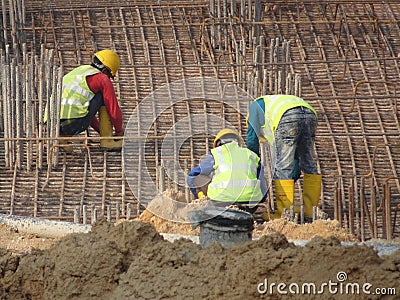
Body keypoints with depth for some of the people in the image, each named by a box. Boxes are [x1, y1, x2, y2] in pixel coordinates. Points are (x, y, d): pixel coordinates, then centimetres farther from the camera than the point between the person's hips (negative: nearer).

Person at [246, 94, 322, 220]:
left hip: (287, 116, -6)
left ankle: (284, 213, -1)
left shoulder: (255, 106, 34)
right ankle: (310, 209, 21)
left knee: (282, 167, 0)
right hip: (310, 114, 6)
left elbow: (252, 142, 26)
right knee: (308, 163, 18)